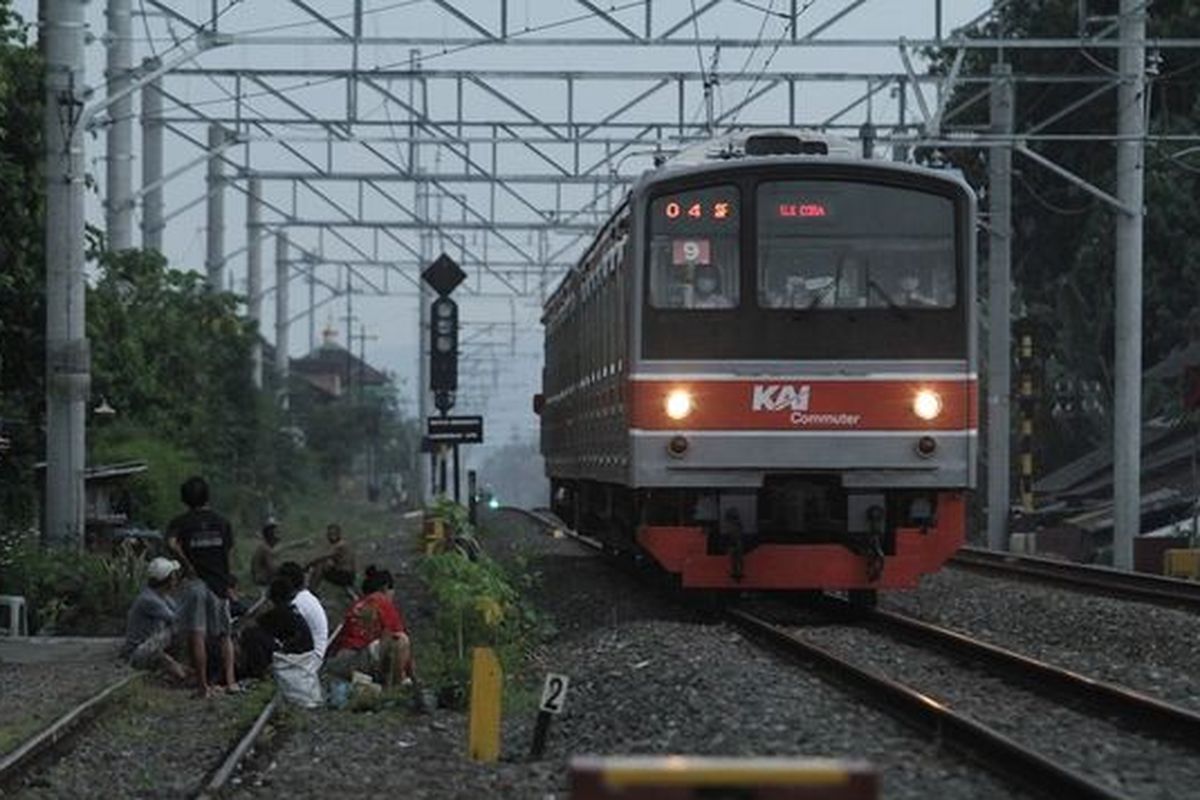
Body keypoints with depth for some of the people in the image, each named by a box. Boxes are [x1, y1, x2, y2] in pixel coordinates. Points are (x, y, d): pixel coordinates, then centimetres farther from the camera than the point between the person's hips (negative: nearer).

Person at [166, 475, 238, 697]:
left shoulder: (181, 522, -1)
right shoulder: (221, 522, 7)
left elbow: (172, 543, -21)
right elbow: (228, 552, 6)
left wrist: (187, 566, -11)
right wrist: (229, 585, 11)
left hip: (195, 582, -3)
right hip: (220, 583, 3)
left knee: (197, 636, -2)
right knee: (224, 635, 13)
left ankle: (203, 685, -4)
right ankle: (230, 680, 3)